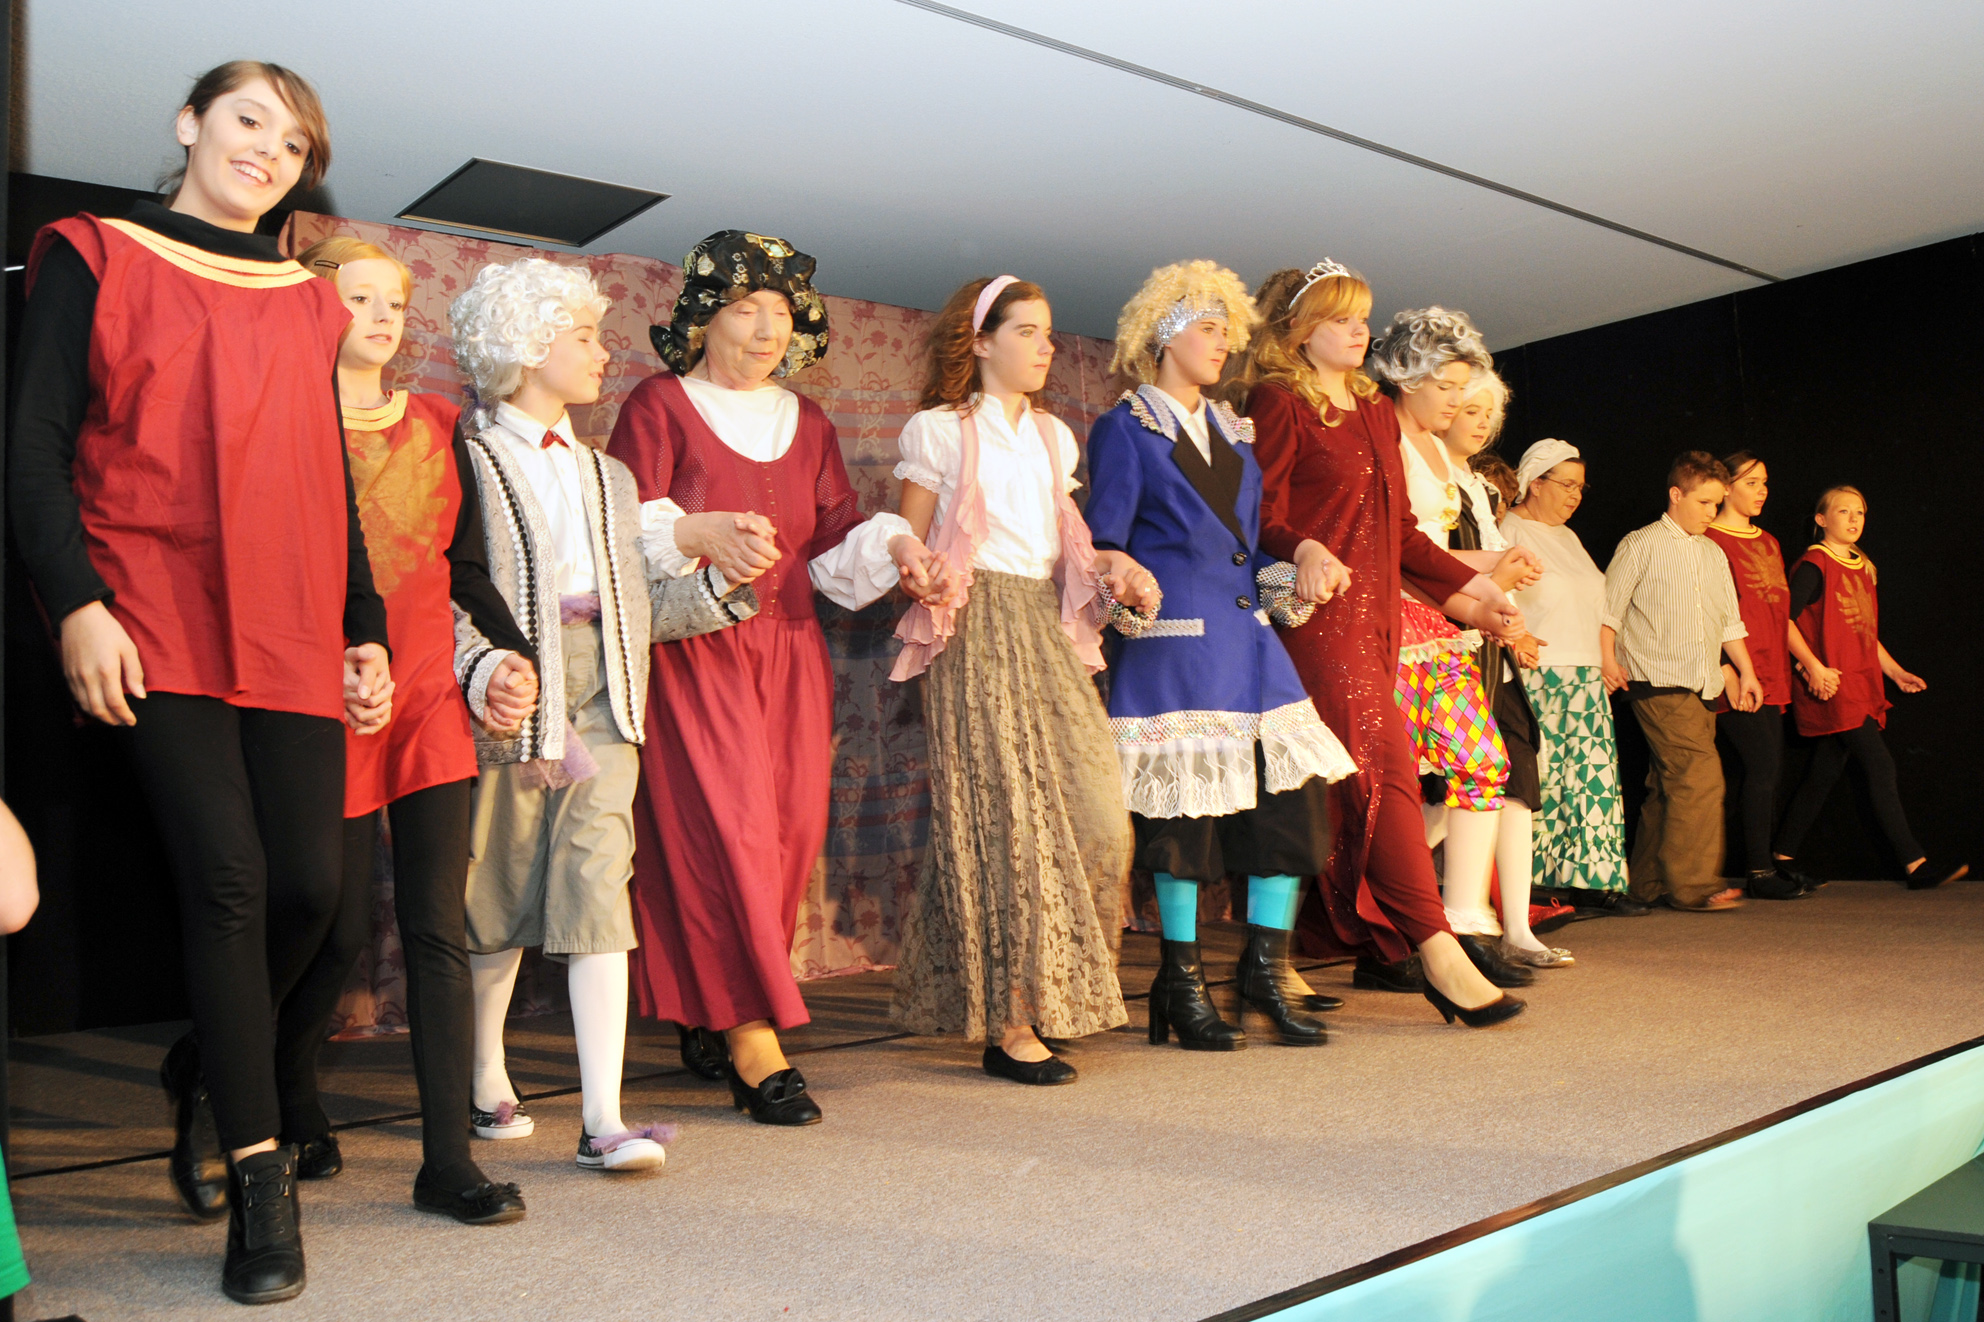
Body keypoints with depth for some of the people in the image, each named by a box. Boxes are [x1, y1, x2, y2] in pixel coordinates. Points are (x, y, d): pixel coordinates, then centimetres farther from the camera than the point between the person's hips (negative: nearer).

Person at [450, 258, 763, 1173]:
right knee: (498, 893, 7)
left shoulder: (608, 477, 21)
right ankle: (486, 1081, 29)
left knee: (596, 882, -7)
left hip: (601, 698, 4)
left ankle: (603, 1121, -8)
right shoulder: (466, 463, 0)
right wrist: (484, 672, -22)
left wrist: (721, 585, 5)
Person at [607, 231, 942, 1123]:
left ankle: (713, 1015, 17)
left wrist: (892, 548, -4)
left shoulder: (807, 424, 19)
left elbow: (835, 541, 16)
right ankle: (753, 1042, -7)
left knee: (792, 831, 1)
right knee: (726, 828, -12)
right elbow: (623, 531, -8)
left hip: (787, 652, 6)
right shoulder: (658, 406, 2)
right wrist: (698, 534, -26)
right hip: (693, 652, -5)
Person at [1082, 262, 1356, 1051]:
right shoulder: (1125, 428, 3)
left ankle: (1266, 965, 13)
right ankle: (1181, 982, 11)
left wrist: (1287, 579, 6)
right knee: (1183, 807, -4)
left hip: (1248, 638, 6)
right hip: (1174, 642, -6)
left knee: (1292, 793, -1)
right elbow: (1105, 541, -3)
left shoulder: (1233, 433, 22)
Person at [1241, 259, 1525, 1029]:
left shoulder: (1376, 411, 24)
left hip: (1376, 614, 8)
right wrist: (1303, 552, -30)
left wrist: (1470, 586, 20)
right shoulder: (1278, 402, -1)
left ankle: (1369, 947, 12)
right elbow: (1263, 515, -10)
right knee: (1384, 769, -13)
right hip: (1320, 613, -7)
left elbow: (1399, 527, 25)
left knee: (1351, 788, 6)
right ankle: (1437, 954, -12)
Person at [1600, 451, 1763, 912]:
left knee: (1670, 785, 7)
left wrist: (1746, 672, 20)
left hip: (1703, 685, 7)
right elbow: (1608, 606, -4)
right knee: (1700, 775, -16)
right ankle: (1694, 883, -13)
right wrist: (1608, 658, -15)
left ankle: (1648, 882, 13)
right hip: (1658, 683, -7)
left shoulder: (1714, 555, 21)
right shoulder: (1641, 545, 0)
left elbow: (1730, 620, 26)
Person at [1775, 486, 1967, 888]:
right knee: (1880, 765, -11)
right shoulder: (1814, 565, -7)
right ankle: (1915, 864, -9)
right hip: (1831, 686, -8)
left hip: (1862, 684, 8)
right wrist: (1814, 667, -21)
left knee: (1824, 772, 8)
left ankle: (1783, 860, 14)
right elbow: (1785, 619, -14)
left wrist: (1896, 672, 18)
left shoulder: (1864, 569, 19)